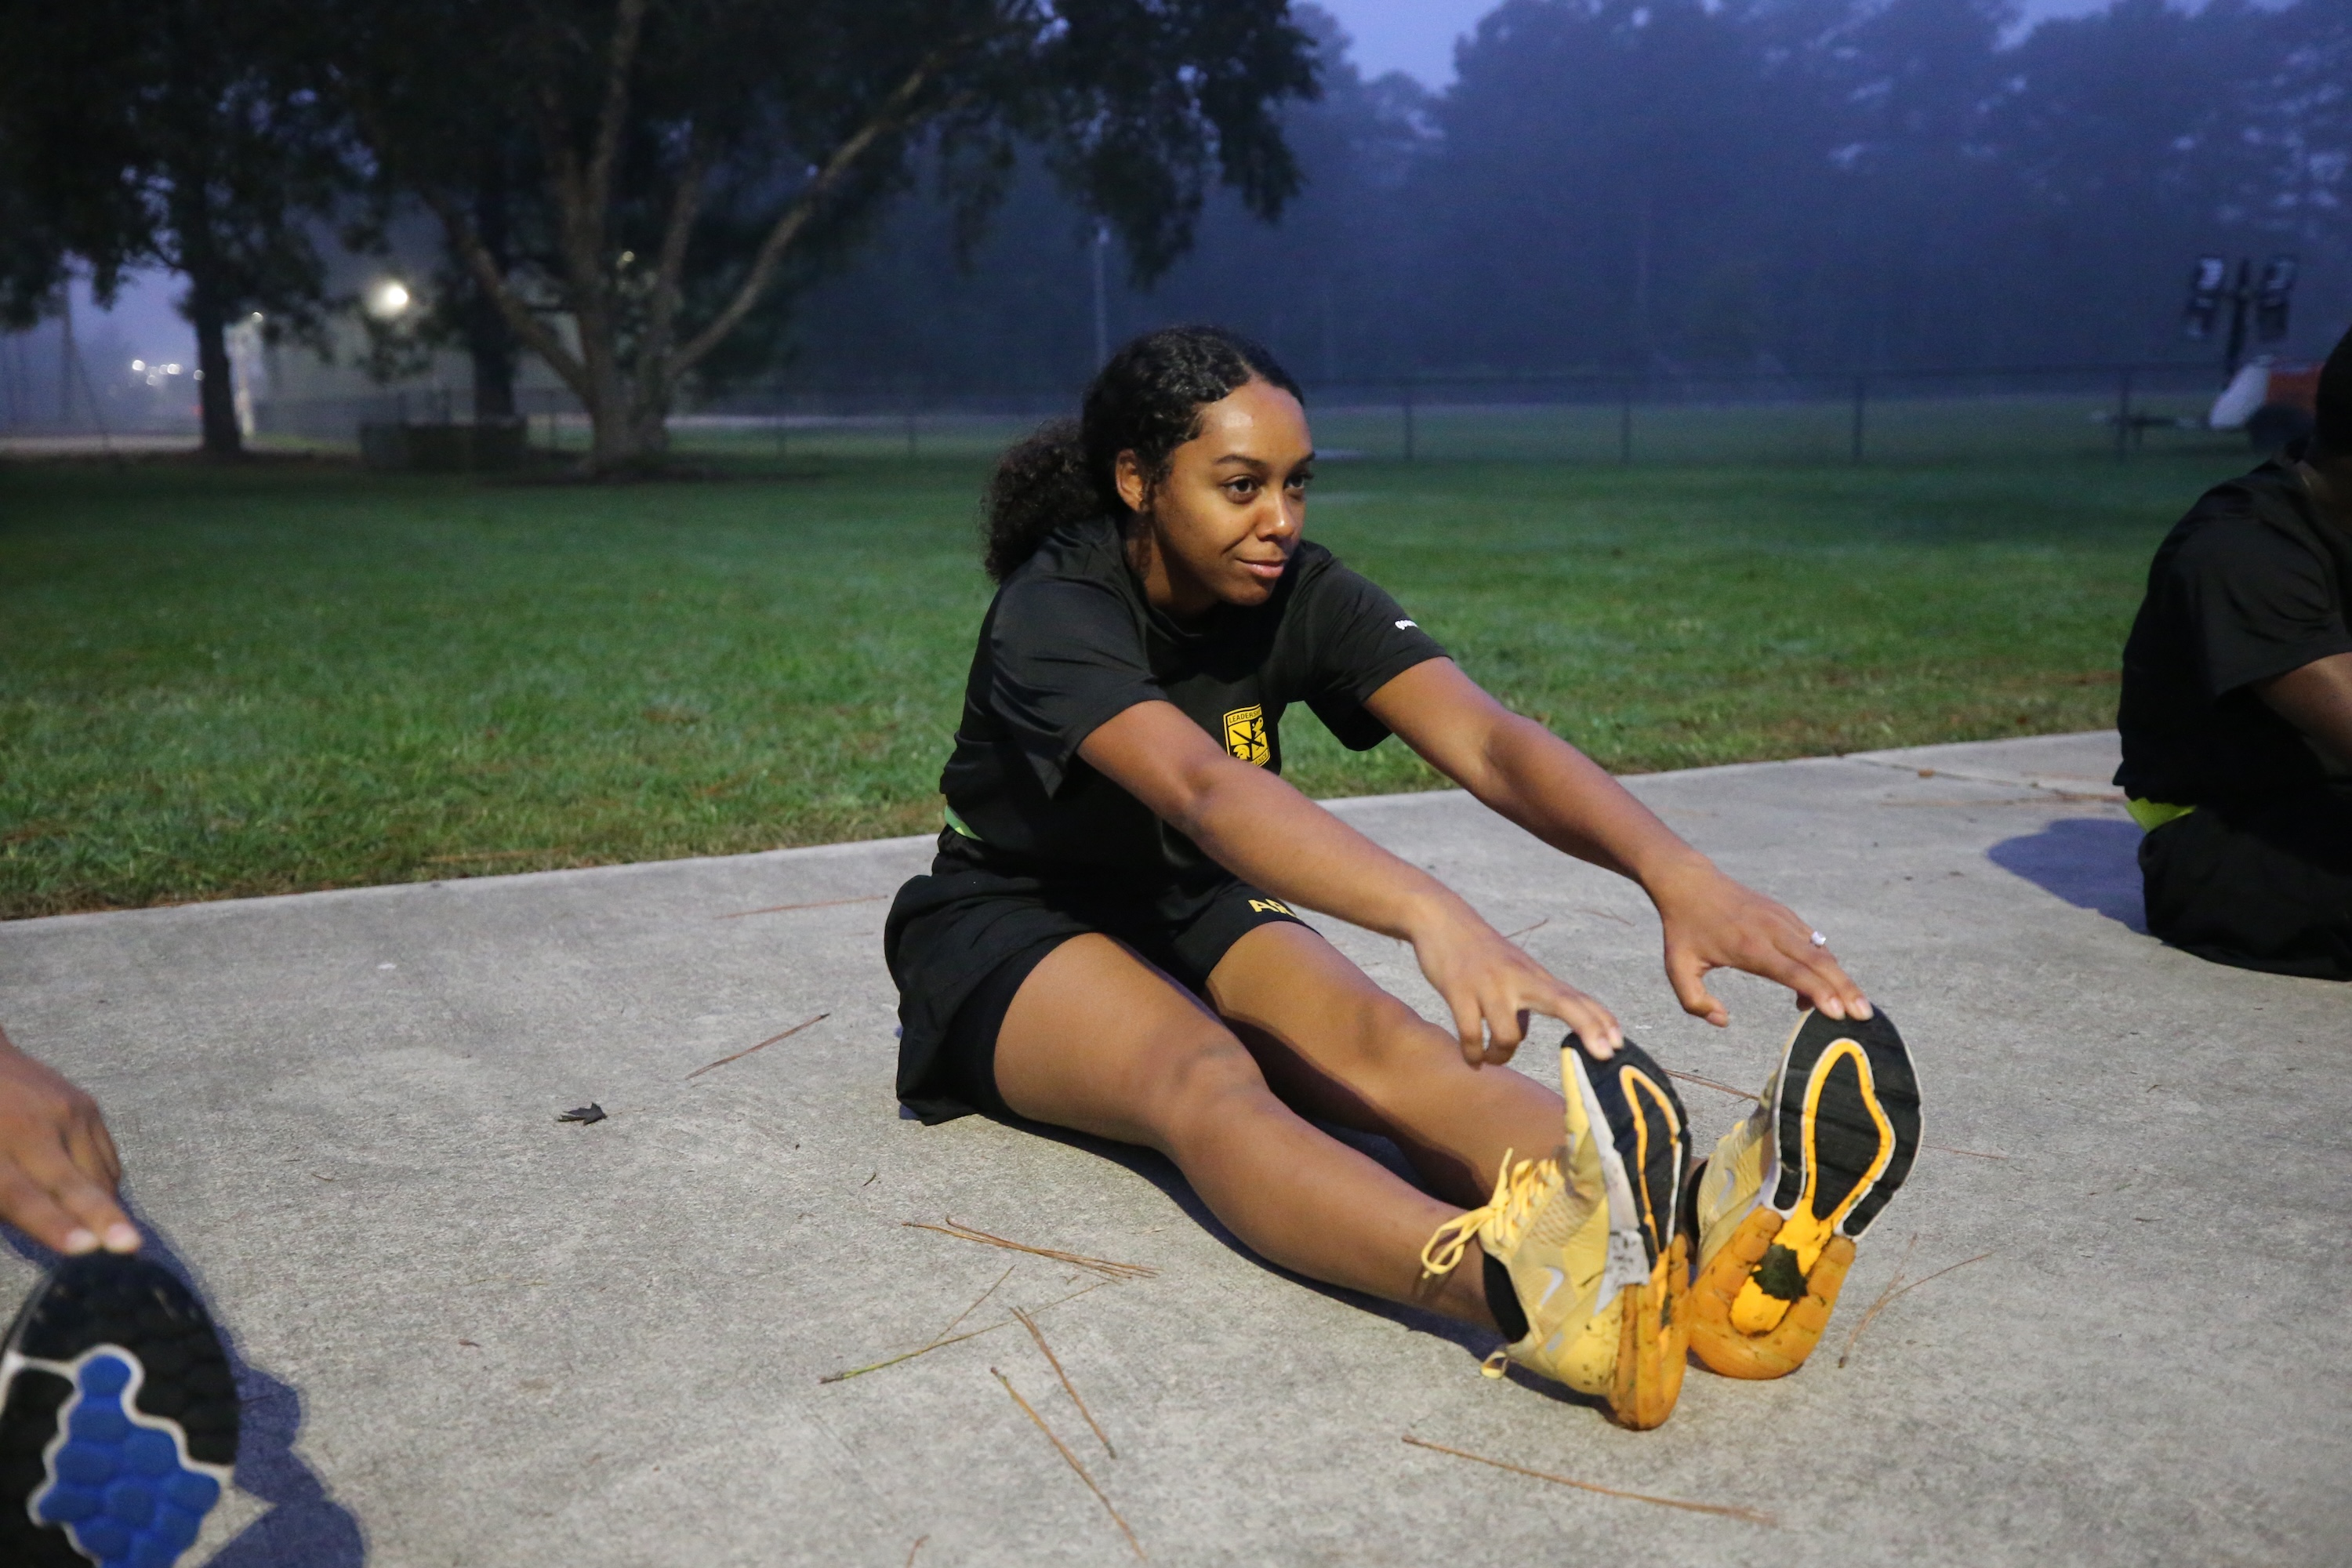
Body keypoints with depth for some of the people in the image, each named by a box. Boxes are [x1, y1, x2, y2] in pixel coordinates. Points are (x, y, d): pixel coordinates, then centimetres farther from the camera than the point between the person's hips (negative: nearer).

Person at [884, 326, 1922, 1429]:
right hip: (1009, 931, -4)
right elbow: (1201, 790, -47)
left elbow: (1484, 740, -28)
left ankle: (1695, 1244, -57)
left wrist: (1675, 872, -48)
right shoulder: (1056, 611, -26)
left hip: (1188, 906, 5)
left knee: (1376, 1040, -29)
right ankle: (1526, 1294, -68)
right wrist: (1430, 915, -64)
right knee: (1202, 1077, -38)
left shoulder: (1300, 594, -11)